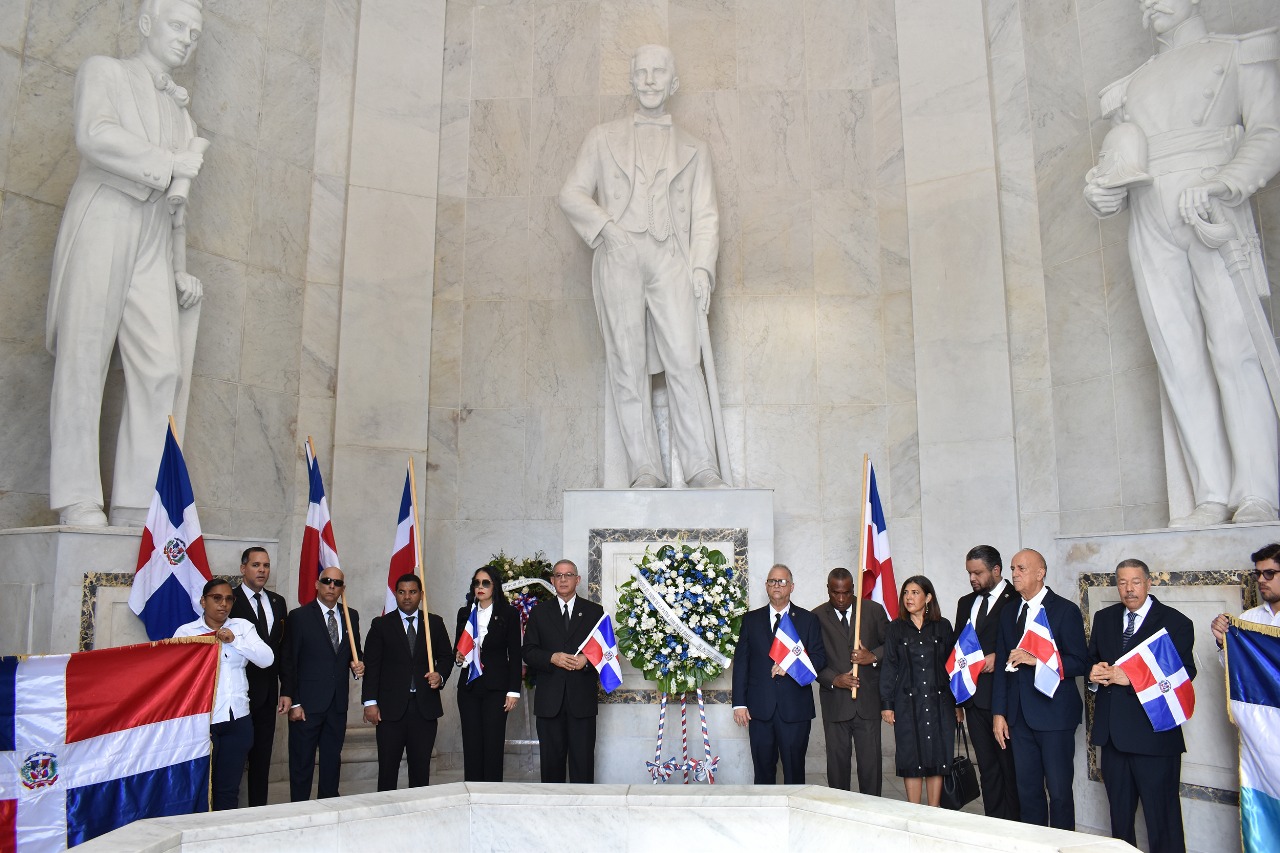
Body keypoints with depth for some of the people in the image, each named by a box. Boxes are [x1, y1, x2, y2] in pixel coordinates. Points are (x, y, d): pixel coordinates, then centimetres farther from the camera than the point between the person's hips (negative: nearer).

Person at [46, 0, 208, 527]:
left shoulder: (182, 114, 28)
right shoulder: (104, 71, 13)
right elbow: (95, 136, -9)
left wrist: (181, 268, 14)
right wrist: (168, 165, -5)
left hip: (153, 245, 5)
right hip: (101, 225, -4)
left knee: (163, 367, -11)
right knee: (84, 360, -9)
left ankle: (135, 507, -11)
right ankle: (77, 500, -8)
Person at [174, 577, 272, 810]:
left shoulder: (243, 627, 8)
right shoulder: (186, 632, 0)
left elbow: (267, 659, -3)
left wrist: (234, 640, -14)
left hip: (238, 720, 3)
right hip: (202, 720, -3)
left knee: (229, 789, 10)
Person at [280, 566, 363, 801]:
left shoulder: (351, 616, 9)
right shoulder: (299, 616, -5)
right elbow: (289, 662, -6)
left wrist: (358, 663, -4)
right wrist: (293, 702, -10)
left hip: (338, 703, 4)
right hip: (307, 702, -4)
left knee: (333, 759, 13)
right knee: (302, 761, 3)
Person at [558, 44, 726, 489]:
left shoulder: (694, 149, 23)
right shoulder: (603, 138, 21)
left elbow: (705, 215, 13)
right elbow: (572, 193, 14)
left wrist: (702, 268, -3)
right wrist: (605, 226, -5)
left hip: (670, 259, 0)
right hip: (618, 257, 0)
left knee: (683, 361, -14)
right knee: (628, 365, -6)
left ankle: (702, 468, -13)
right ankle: (645, 470, -5)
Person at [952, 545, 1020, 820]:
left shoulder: (1017, 600, -7)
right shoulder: (965, 603, 15)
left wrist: (998, 657, -19)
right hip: (974, 698, 6)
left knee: (1009, 764, 2)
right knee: (987, 766, 12)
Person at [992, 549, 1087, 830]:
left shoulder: (1066, 610, -5)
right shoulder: (1009, 613, 12)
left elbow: (1080, 663, -9)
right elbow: (1002, 666, 12)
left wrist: (1038, 659, -21)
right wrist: (999, 713, 7)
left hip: (1054, 714, -5)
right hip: (1020, 715, 5)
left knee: (1059, 791, 3)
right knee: (1027, 791, 10)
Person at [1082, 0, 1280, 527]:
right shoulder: (1132, 86, 27)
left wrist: (1222, 185, -19)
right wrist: (1101, 193, 0)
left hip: (1213, 217, -4)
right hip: (1149, 227, 4)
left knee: (1233, 345, -15)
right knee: (1178, 360, -5)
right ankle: (1212, 496, -5)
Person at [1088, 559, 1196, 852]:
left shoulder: (1174, 622, -7)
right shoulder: (1104, 618, 10)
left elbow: (1184, 673, -16)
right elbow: (1091, 660, 16)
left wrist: (1131, 678, -23)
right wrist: (1094, 673, -8)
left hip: (1154, 734, -5)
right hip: (1112, 731, 6)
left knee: (1162, 817, 2)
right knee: (1119, 814, 19)